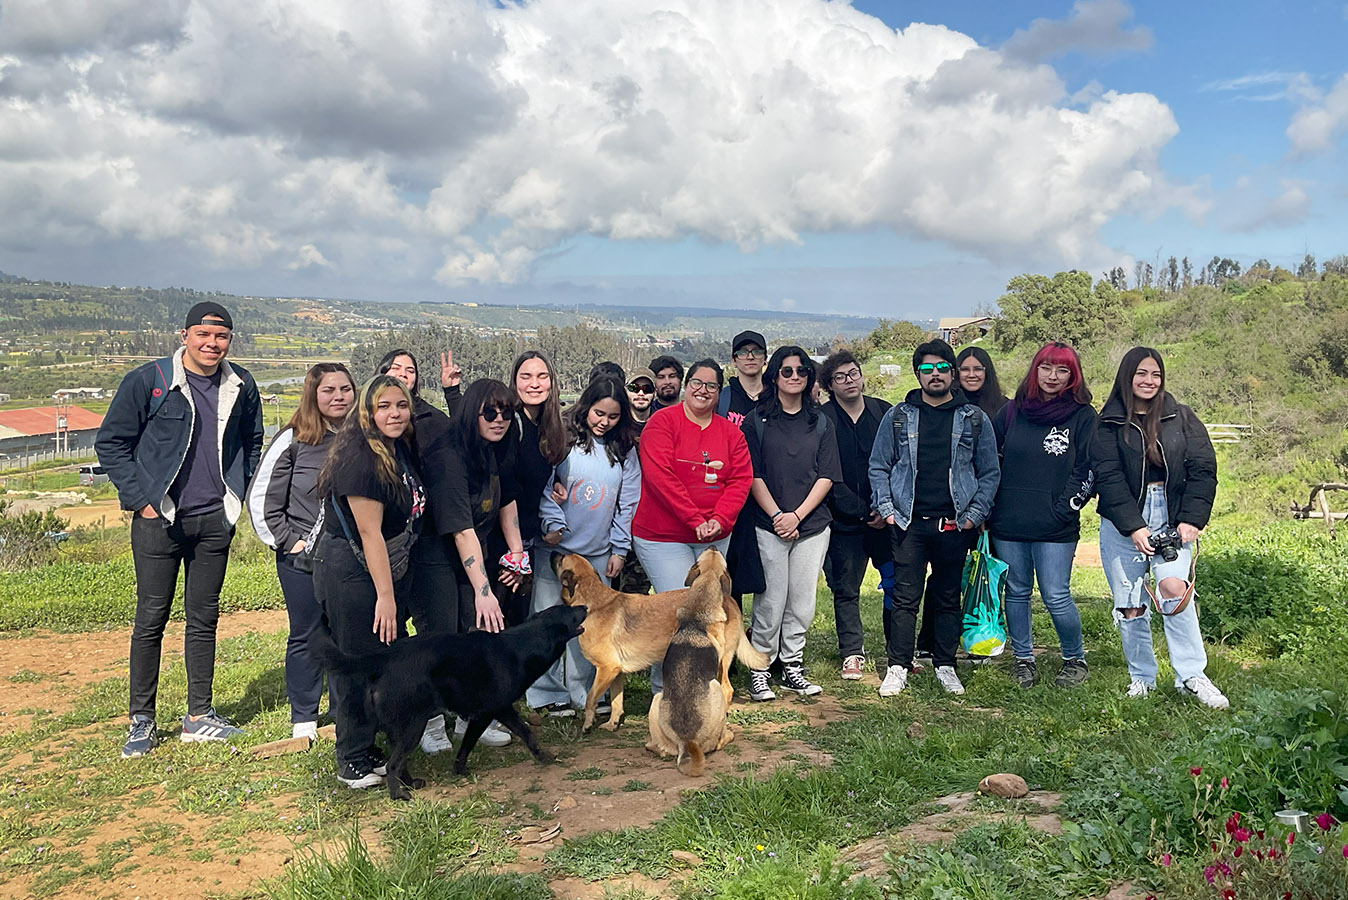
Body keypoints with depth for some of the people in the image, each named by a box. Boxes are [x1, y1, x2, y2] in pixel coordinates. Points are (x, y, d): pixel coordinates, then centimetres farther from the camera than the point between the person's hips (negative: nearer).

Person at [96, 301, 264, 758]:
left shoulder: (241, 387, 5)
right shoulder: (147, 381, -6)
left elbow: (252, 443, 20)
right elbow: (110, 442, -2)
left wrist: (239, 494, 9)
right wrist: (140, 497, -8)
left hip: (215, 521, 4)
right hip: (159, 520, -3)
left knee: (204, 617, 10)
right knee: (151, 618, 2)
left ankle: (199, 716, 19)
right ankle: (141, 721, 14)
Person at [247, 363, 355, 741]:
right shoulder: (293, 440, -5)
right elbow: (261, 498, -2)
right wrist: (288, 541, -5)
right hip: (303, 558, -2)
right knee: (306, 637, 8)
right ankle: (303, 718, 21)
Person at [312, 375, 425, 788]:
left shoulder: (400, 451, 7)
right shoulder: (362, 460, -21)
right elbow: (370, 533, -22)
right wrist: (385, 595, -20)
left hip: (386, 571, 9)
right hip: (352, 575, -9)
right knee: (358, 666, 1)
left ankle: (367, 749, 28)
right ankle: (354, 764, 14)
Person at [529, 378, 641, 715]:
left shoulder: (624, 451, 7)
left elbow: (628, 502, 10)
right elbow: (543, 485, -4)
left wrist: (619, 548, 7)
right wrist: (552, 522, -15)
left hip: (599, 552, 3)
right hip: (556, 547, -3)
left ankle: (585, 692, 19)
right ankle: (548, 692, 11)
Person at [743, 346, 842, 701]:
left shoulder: (820, 422, 10)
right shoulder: (757, 420, 3)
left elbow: (826, 476, 4)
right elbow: (753, 476, -2)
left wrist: (797, 515, -7)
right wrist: (776, 516, -11)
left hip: (812, 525, 3)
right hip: (769, 526, -3)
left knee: (802, 601, 6)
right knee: (771, 601, -4)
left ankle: (792, 666, 18)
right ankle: (759, 668, 8)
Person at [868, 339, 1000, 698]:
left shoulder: (975, 419, 6)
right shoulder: (898, 416, 6)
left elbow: (990, 473, 8)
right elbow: (879, 466, 8)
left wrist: (975, 514, -2)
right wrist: (886, 509, -1)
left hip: (955, 525, 1)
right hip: (908, 523, 0)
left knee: (949, 598, 10)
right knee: (905, 597, 0)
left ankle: (946, 666, 20)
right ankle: (898, 667, 7)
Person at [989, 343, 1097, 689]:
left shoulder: (1083, 417, 1)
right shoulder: (1013, 411, 9)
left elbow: (1087, 472, -1)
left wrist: (1065, 508, -10)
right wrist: (987, 505, 7)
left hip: (1056, 528, -3)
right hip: (1008, 524, 3)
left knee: (1056, 597, -3)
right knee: (1016, 593, 10)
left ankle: (1075, 659, 18)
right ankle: (1022, 658, 25)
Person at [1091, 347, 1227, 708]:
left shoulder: (1182, 418, 9)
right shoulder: (1108, 424, 4)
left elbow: (1203, 469, 3)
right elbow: (1109, 478, -5)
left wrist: (1192, 520, -9)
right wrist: (1134, 527, -15)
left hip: (1173, 519, 0)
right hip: (1122, 522, 0)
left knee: (1174, 587, -21)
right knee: (1129, 605, 2)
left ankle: (1192, 676, -11)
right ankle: (1142, 677, 18)